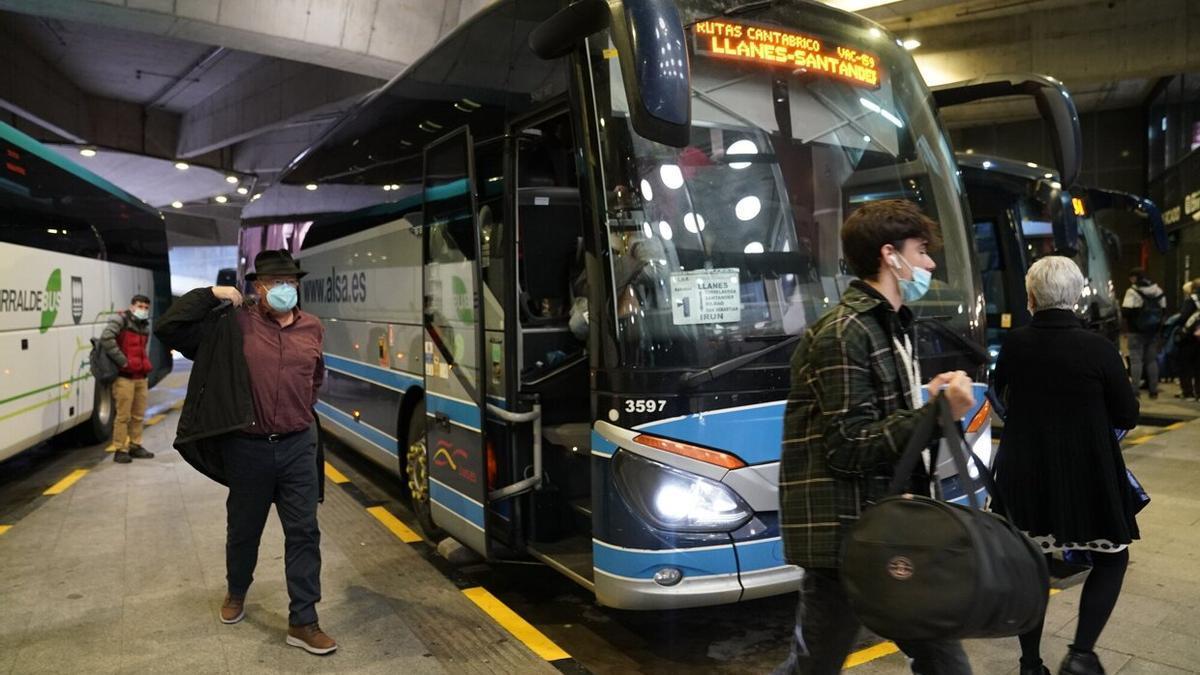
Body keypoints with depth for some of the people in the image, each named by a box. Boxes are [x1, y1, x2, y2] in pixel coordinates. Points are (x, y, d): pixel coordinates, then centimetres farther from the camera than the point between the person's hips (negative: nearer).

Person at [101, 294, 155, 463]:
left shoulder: (145, 326, 18)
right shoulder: (121, 320, -7)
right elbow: (106, 339, -23)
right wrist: (122, 361, -21)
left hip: (141, 377, 8)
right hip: (124, 377, -8)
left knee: (139, 415, 13)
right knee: (123, 416, -5)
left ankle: (135, 445, 24)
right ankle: (119, 450, 3)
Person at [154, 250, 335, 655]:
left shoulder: (312, 329, 4)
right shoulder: (233, 325, -5)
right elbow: (168, 329, -8)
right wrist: (209, 295, -11)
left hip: (298, 447, 2)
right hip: (248, 447, -1)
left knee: (303, 533, 1)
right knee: (243, 529, 17)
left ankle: (303, 622, 10)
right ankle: (236, 592, 45)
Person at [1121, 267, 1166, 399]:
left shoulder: (1132, 292, -15)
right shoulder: (1158, 291, 8)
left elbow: (1126, 311, -20)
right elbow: (1163, 310, 11)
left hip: (1137, 331, -6)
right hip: (1153, 331, 6)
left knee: (1136, 359, -4)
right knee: (1152, 359, 12)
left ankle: (1135, 389, -7)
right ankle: (1154, 390, 15)